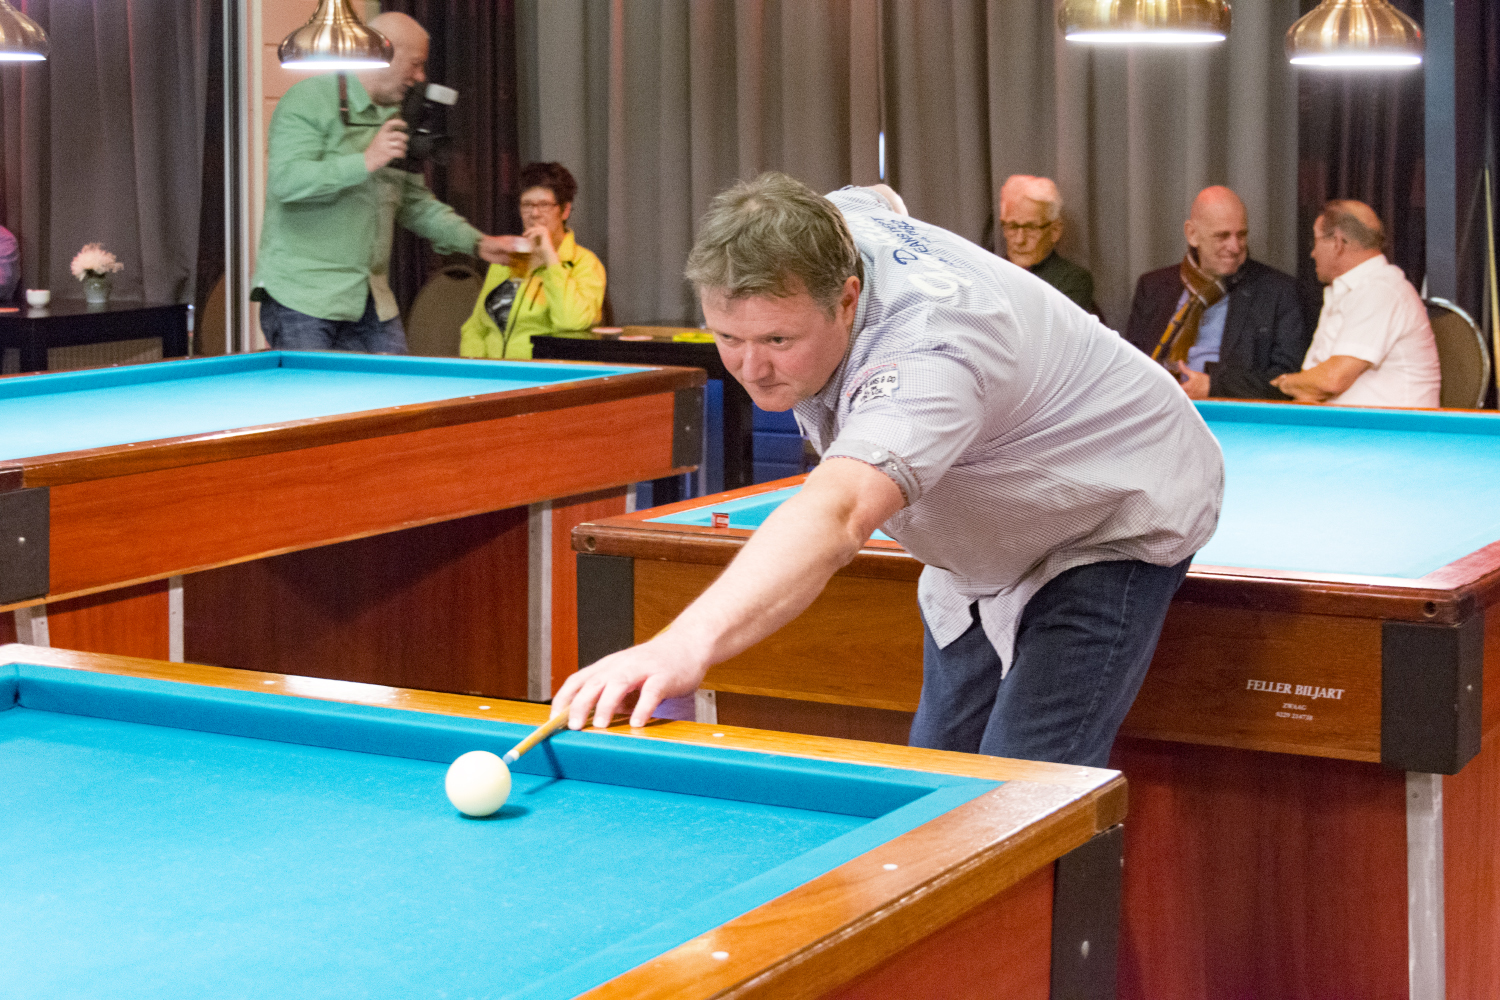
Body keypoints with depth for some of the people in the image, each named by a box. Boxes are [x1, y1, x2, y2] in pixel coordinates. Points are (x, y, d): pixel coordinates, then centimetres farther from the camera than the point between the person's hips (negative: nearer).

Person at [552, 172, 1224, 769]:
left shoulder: (925, 353, -45)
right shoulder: (826, 221, -19)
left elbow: (835, 515, -65)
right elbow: (880, 198, 11)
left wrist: (684, 646, -79)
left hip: (1117, 525, -9)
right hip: (987, 540, 9)